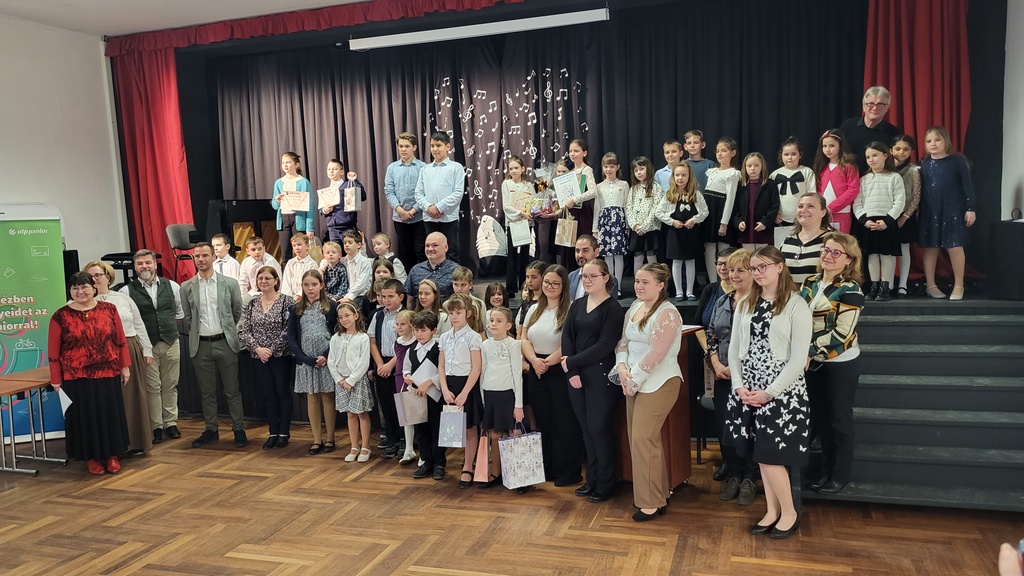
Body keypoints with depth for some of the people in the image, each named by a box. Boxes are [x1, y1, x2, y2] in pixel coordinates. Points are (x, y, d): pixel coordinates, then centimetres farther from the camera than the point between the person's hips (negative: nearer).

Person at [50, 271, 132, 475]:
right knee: (85, 417, 7)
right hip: (77, 378, -1)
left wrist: (125, 366, 4)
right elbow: (53, 351, -1)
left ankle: (112, 455, 22)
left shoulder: (109, 309, 1)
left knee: (111, 414, 8)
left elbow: (121, 341, 6)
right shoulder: (61, 316, -4)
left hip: (108, 374, 1)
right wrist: (56, 379, -1)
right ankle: (92, 457, 22)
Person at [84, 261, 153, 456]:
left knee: (134, 396, 8)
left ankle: (137, 442, 20)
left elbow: (139, 325, 12)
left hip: (132, 351, 3)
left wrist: (147, 350, 9)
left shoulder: (124, 298, 10)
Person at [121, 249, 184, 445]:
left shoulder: (172, 286, 4)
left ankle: (170, 423, 20)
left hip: (171, 343, 2)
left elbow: (180, 312, 14)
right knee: (152, 387, 3)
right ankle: (156, 426, 13)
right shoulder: (127, 291, -3)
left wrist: (168, 326, 8)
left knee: (170, 385, 9)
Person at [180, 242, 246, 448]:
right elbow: (187, 318, 11)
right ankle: (211, 430, 21)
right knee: (207, 392, 10)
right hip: (200, 345, 2)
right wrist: (197, 333, 12)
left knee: (232, 390, 4)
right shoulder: (187, 287, 2)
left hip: (225, 343, -1)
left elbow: (237, 313, 8)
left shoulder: (230, 283, -1)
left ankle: (239, 430, 13)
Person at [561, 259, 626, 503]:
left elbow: (605, 345, -15)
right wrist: (572, 371, -11)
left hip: (601, 376, -5)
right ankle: (591, 479, 24)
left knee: (599, 428, -1)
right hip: (576, 376, 6)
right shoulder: (577, 306, 11)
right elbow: (567, 337, 2)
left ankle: (606, 484, 14)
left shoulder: (613, 308, -6)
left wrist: (571, 361, -13)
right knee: (586, 428, 11)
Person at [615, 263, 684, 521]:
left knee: (643, 438, -10)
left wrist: (633, 381, -14)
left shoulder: (667, 313, -16)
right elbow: (623, 340, 12)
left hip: (658, 383, -9)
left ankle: (651, 503, 3)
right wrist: (622, 367, -6)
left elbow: (655, 354, -21)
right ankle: (658, 492, 25)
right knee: (637, 438, 11)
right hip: (635, 383, 9)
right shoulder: (634, 307, 10)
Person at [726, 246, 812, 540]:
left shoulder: (796, 306, -9)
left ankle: (789, 513, 15)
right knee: (760, 454, 10)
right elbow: (734, 349, 8)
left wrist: (769, 393, -15)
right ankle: (772, 511, 23)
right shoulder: (745, 304, 8)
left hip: (782, 389, -5)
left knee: (770, 454, -4)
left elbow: (798, 359, -12)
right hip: (748, 389, 5)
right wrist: (739, 386, -4)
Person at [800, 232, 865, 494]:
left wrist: (809, 352, -20)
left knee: (840, 420, 6)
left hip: (841, 364, -6)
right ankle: (826, 470, 29)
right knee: (820, 418, 15)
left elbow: (841, 334, -21)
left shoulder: (850, 290, -15)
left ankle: (840, 475, 20)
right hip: (813, 364, 7)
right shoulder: (810, 283, 5)